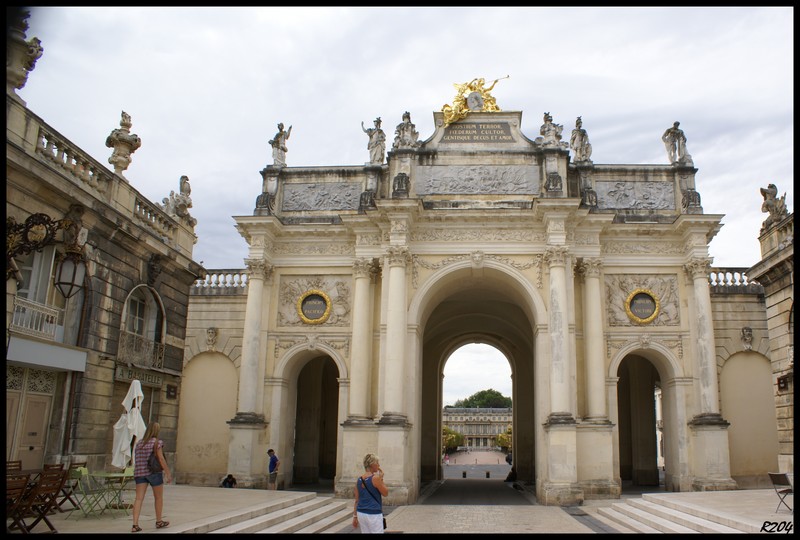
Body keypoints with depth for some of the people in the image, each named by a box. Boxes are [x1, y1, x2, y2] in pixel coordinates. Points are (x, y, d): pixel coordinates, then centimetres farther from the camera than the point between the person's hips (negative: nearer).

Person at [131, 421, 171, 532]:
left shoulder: (139, 443, 14)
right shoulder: (157, 442, -6)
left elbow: (136, 460, 16)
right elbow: (161, 459, -12)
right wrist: (168, 473, -10)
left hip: (139, 473, 5)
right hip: (154, 472, -5)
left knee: (139, 498, -2)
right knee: (159, 497, 12)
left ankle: (135, 525, -12)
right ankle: (159, 522, 23)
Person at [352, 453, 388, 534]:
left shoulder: (359, 480, 5)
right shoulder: (375, 478, -14)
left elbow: (357, 500, 8)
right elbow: (385, 493, -3)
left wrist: (355, 516, 13)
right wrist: (381, 479, 2)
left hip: (361, 514, 7)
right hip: (373, 514, -7)